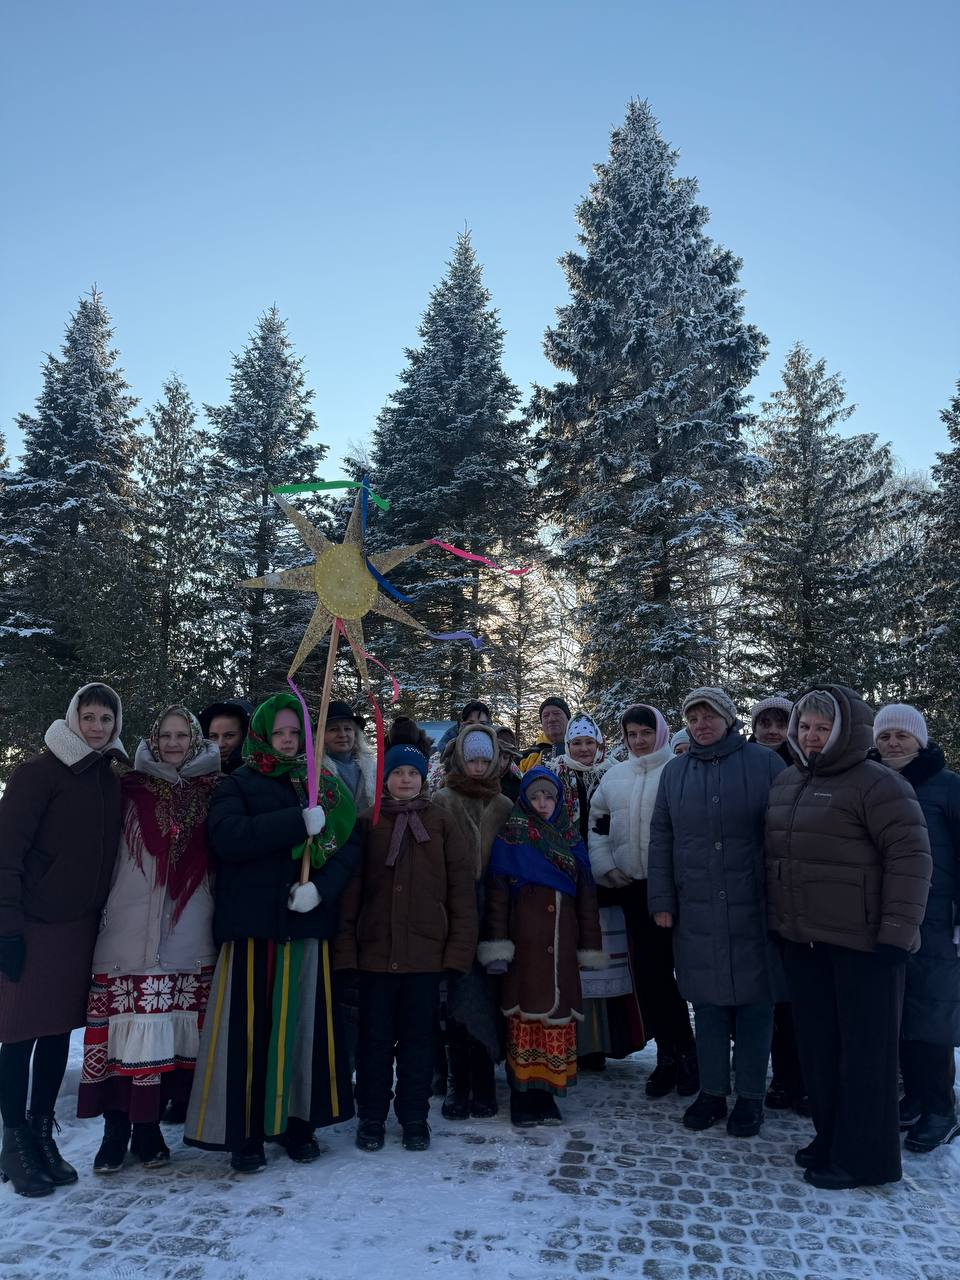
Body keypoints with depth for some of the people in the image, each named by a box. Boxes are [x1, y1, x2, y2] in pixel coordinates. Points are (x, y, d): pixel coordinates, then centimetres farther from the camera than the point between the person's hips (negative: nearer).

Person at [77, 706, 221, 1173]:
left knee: (172, 1033, 4)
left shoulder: (211, 793, 8)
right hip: (131, 936, -1)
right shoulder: (131, 790, 5)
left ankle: (149, 1125, 19)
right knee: (130, 1034, -3)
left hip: (188, 938, 1)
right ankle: (116, 1129, 11)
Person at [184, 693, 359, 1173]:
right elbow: (227, 836, -17)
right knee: (250, 1028, 1)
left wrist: (321, 886, -15)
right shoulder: (238, 785, 2)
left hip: (309, 922, 3)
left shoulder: (324, 787, 11)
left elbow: (349, 846, 3)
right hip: (252, 925, -3)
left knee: (305, 1023, 8)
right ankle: (244, 1133, 15)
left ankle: (297, 1121, 24)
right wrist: (301, 822, -20)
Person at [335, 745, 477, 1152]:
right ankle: (371, 1117, 26)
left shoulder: (440, 822, 2)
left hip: (426, 950, 0)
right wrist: (345, 943, -7)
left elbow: (461, 884, 0)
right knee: (375, 1037, 10)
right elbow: (351, 886, 0)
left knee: (418, 1037, 11)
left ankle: (414, 1117, 26)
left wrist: (460, 944, -5)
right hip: (376, 949, 0)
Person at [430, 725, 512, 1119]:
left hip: (492, 912, 2)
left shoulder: (504, 806, 10)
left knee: (483, 997, 4)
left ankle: (481, 1087, 15)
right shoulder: (442, 801, 3)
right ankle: (459, 1085, 11)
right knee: (463, 996, -1)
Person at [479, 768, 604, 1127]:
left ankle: (546, 1092, 14)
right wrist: (496, 945, -10)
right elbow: (497, 893, -3)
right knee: (526, 1014, -4)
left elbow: (586, 896, 15)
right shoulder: (510, 839, 3)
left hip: (562, 947, 3)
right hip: (524, 945, -3)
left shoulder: (572, 841, 14)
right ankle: (524, 1097, 7)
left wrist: (590, 948, 11)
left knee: (559, 1013, 2)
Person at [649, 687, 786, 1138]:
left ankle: (750, 1096, 22)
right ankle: (712, 1091, 25)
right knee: (707, 1003, 11)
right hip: (696, 911, 3)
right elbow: (660, 841, 10)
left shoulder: (764, 764, -2)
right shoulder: (674, 774, 9)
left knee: (754, 1001, 8)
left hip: (753, 909, -3)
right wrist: (662, 901, 5)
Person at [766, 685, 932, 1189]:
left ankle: (864, 1157, 18)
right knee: (816, 1045, 16)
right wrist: (777, 920, 18)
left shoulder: (877, 784, -12)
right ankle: (831, 1139, 32)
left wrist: (897, 932, -18)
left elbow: (910, 858, -16)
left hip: (862, 944, -7)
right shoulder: (785, 783, 11)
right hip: (803, 941, 8)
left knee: (864, 1051, 5)